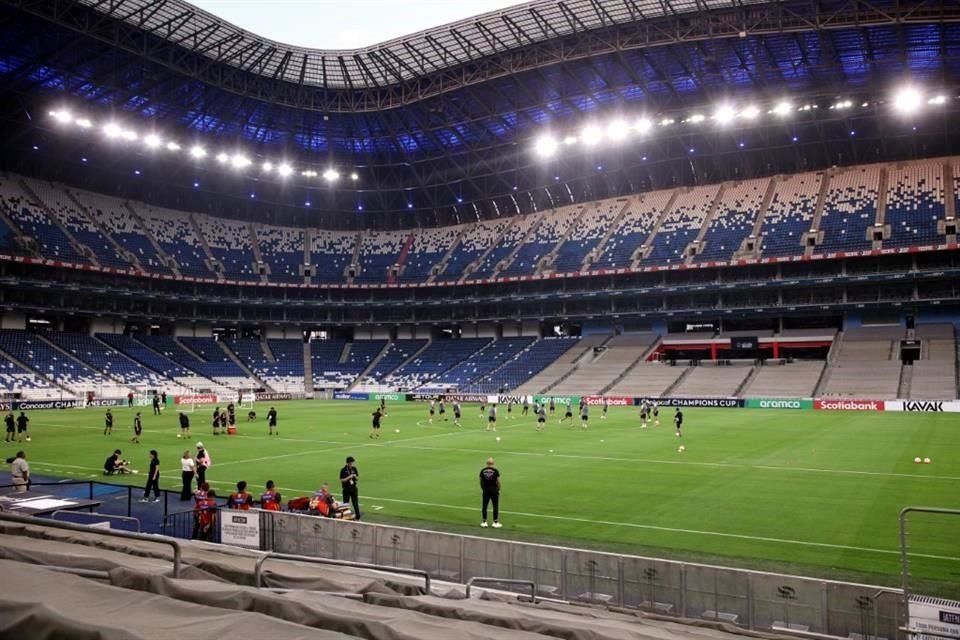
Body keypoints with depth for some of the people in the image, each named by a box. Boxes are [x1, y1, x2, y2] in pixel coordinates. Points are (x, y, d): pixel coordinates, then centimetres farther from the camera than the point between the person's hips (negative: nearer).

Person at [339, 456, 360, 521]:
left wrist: (355, 476, -10)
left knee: (355, 503, 5)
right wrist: (348, 477, -19)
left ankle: (357, 516, 11)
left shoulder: (354, 469, 4)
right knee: (346, 503, 3)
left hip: (353, 488, 3)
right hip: (346, 489, -3)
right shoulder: (343, 470, -7)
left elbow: (357, 478, 12)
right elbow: (341, 480, -9)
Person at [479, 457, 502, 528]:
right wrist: (498, 489, 6)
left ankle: (484, 522, 14)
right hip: (494, 490, -3)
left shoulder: (482, 471, 1)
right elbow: (498, 481, -8)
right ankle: (495, 522, 5)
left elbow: (481, 481, 4)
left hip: (486, 490, 3)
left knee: (485, 506, 11)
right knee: (495, 506, 5)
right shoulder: (495, 470, -8)